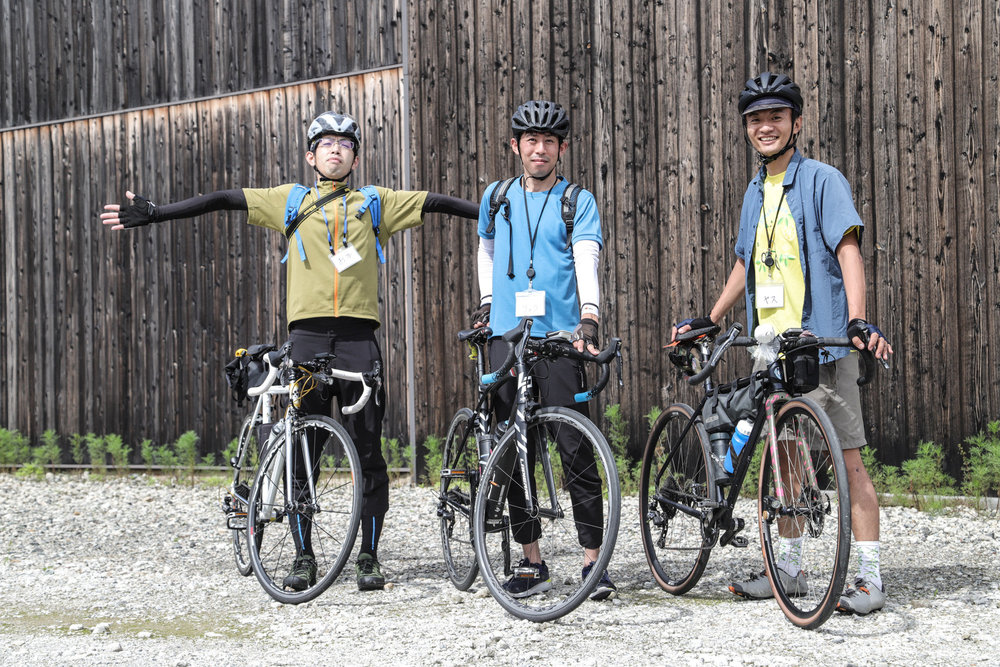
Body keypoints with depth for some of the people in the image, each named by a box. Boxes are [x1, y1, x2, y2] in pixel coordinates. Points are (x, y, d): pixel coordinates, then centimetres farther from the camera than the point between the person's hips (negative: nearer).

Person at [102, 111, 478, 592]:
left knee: (367, 451, -1)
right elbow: (224, 201, 8)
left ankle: (369, 557, 8)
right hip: (307, 334, 0)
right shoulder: (290, 201, 13)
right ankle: (303, 557, 10)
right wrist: (153, 214, 3)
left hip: (358, 336, 0)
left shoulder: (374, 203, 14)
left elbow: (436, 204, 11)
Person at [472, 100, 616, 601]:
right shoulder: (496, 198, 13)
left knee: (576, 449, -9)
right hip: (505, 336, 4)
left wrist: (588, 319, -27)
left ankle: (593, 559, -3)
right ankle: (532, 561, 13)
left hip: (559, 337, -3)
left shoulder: (578, 202, 2)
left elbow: (587, 261, -12)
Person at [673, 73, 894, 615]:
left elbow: (847, 250, -15)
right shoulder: (756, 192, 17)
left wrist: (857, 320, -29)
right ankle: (790, 569, 23)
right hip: (771, 346, 7)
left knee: (847, 458, -7)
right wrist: (708, 320, 26)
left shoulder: (822, 180, -4)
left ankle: (870, 579, -5)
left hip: (822, 343, -7)